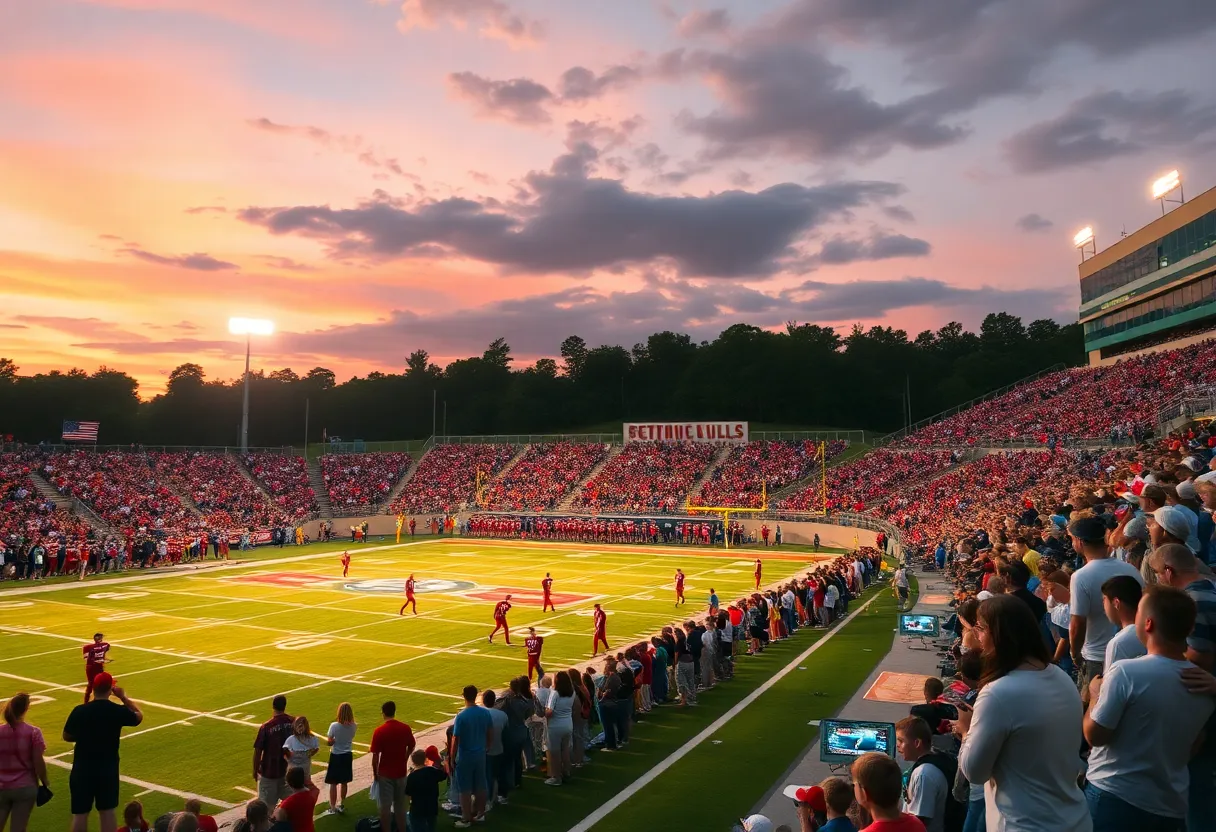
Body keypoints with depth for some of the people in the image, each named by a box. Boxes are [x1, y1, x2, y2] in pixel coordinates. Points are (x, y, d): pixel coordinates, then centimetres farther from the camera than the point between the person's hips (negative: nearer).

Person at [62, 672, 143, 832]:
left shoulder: (79, 711, -12)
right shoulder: (118, 711, -11)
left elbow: (67, 737, 1)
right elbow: (139, 716, 10)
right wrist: (123, 697, 13)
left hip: (82, 768, 0)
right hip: (108, 768, 0)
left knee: (80, 814, 10)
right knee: (107, 811, 13)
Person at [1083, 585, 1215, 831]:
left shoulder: (1127, 672, -24)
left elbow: (1095, 735, -15)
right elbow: (1193, 744, 12)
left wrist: (1095, 694, 0)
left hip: (1115, 798, -6)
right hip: (1172, 806, 6)